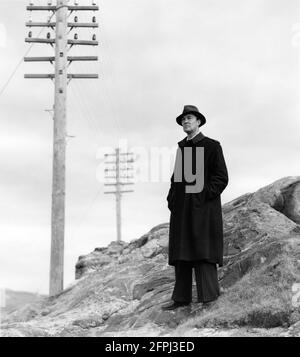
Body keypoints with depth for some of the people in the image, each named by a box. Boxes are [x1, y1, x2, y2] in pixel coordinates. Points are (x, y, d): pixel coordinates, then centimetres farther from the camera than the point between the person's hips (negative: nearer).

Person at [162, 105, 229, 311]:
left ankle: (209, 298, -5)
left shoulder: (212, 146, -1)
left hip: (203, 208, -6)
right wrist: (171, 199, 8)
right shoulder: (181, 147, 17)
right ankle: (182, 298, 11)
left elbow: (222, 178, -5)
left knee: (203, 252, -9)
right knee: (181, 254, 6)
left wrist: (204, 194, -15)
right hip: (182, 209, 6)